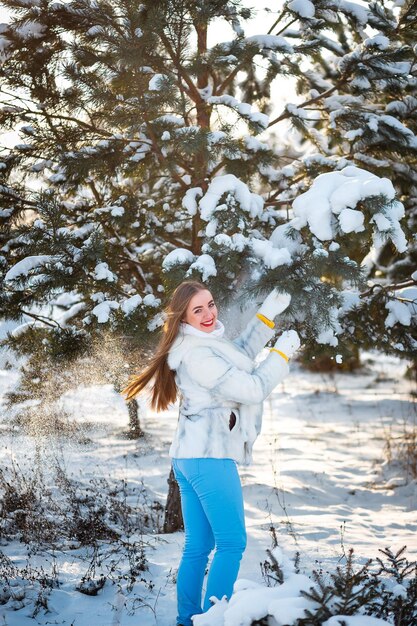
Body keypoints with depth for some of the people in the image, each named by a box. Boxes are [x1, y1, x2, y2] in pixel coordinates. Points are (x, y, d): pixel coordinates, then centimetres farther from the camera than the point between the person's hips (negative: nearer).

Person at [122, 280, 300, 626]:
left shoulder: (202, 342, 12)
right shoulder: (199, 355, -18)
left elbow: (239, 355, 29)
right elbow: (253, 389, -16)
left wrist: (267, 316, 23)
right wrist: (282, 353, -4)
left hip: (189, 456, 10)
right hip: (211, 456, -10)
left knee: (197, 546, 12)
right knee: (232, 543, -6)